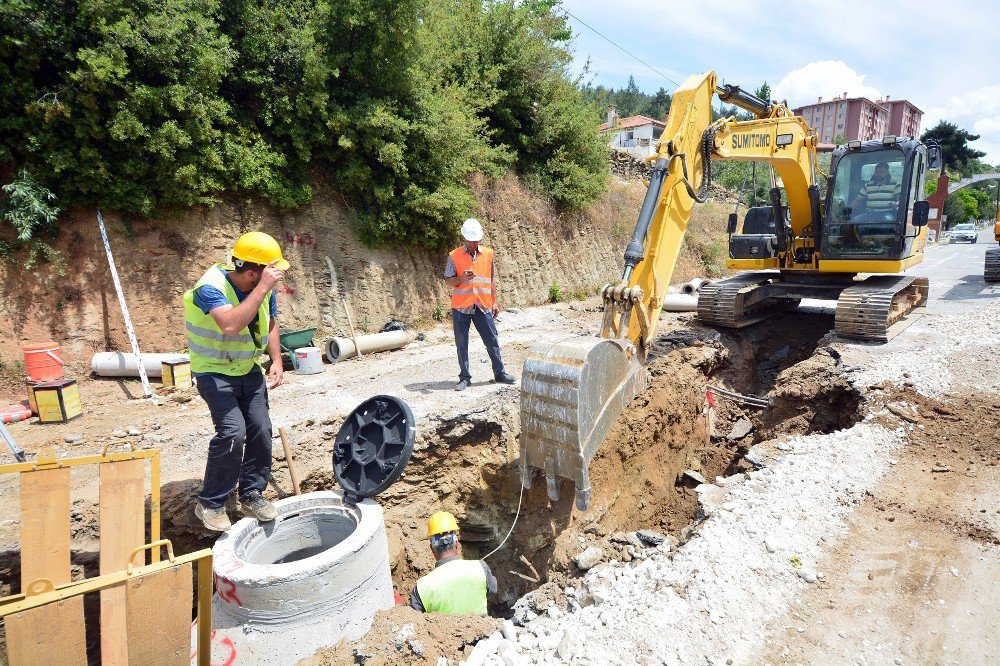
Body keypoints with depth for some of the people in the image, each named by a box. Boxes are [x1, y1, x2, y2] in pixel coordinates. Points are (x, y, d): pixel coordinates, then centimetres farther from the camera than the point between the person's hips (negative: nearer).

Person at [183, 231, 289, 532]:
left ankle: (252, 495, 18)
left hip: (249, 370, 6)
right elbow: (231, 325, -43)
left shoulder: (264, 287, -5)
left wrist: (277, 361, -1)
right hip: (214, 372, -6)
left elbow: (270, 324, 12)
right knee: (233, 431, -20)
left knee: (260, 429, -1)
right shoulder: (211, 288, -24)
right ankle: (210, 503, 0)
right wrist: (263, 287, -40)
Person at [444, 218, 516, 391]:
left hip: (483, 306, 2)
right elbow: (448, 281, 0)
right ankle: (464, 377, 14)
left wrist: (494, 302, 12)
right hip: (461, 307, -2)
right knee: (461, 343, 4)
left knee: (492, 341, 6)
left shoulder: (488, 254, 7)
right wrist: (462, 278, -20)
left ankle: (499, 373, 20)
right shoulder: (454, 256, -1)